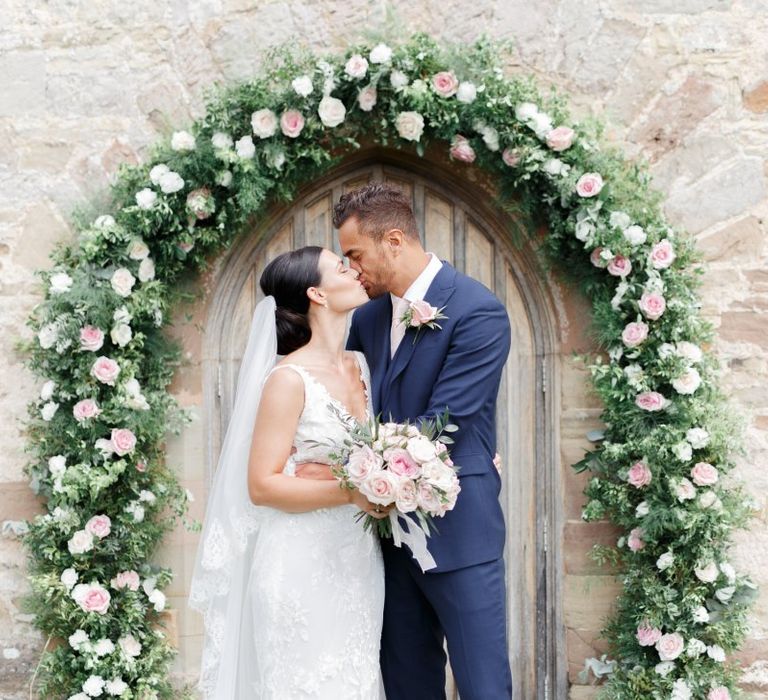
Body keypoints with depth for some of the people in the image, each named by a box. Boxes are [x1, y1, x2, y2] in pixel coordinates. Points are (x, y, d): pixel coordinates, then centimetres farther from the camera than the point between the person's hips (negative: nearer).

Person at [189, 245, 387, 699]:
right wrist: (350, 492, -23)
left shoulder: (360, 365, 8)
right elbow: (261, 485, -15)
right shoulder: (289, 379, -13)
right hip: (303, 566, -6)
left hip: (357, 562, 7)